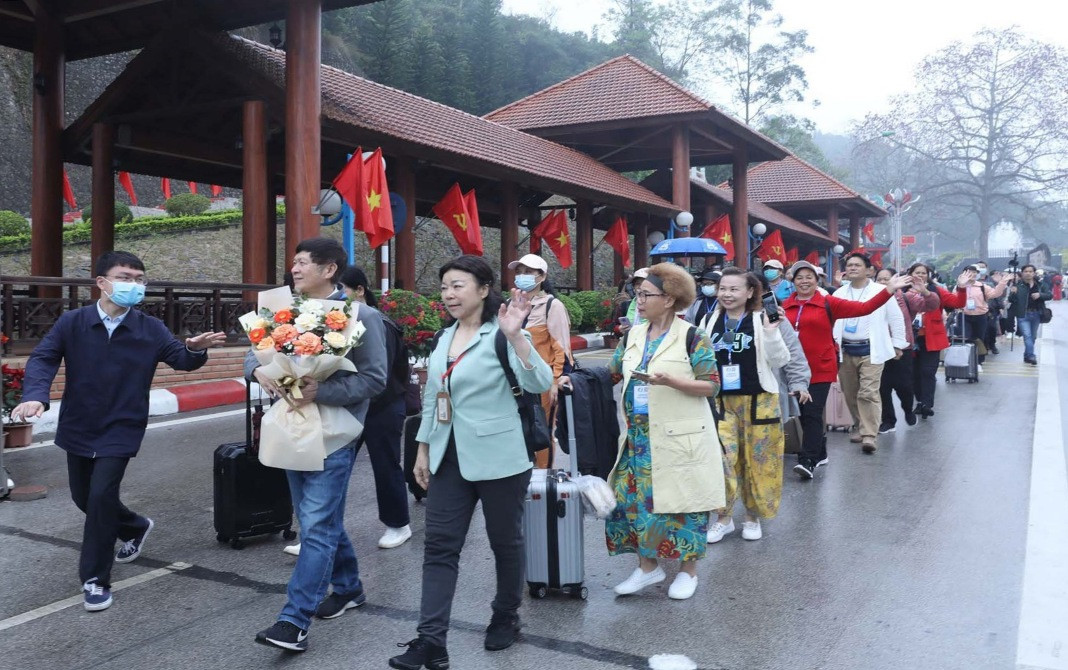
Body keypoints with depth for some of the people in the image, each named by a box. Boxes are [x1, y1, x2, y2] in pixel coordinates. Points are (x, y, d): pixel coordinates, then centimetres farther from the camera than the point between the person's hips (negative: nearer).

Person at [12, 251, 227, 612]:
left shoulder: (150, 328, -7)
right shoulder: (71, 322, -7)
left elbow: (179, 358, -5)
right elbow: (43, 358, -10)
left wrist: (195, 349, -30)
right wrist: (35, 395, -30)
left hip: (121, 430, -3)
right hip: (78, 427, 3)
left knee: (101, 495, -13)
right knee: (84, 497, 17)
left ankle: (95, 579, 2)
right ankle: (135, 527, 45)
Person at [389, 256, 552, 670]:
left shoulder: (500, 336, -11)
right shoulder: (444, 336, 9)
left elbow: (540, 384, -26)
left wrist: (515, 336, -38)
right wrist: (423, 450, 15)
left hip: (498, 458, -6)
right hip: (449, 459, 6)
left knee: (505, 542, 11)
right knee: (439, 546, 2)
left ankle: (506, 617, 32)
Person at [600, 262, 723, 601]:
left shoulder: (692, 337, -9)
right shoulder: (633, 336, 8)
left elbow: (711, 385, -11)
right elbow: (612, 373, 14)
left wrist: (670, 380, -24)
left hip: (679, 438, -6)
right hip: (639, 438, 6)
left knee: (681, 500, 3)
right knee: (633, 498, 7)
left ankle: (688, 569, 22)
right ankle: (648, 564, 24)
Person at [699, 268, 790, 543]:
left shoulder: (761, 320, -5)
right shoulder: (709, 321, 4)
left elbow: (780, 361, -8)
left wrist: (771, 333, -20)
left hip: (758, 400, -2)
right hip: (720, 401, 2)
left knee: (758, 461, 7)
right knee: (721, 459, -5)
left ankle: (753, 516, 25)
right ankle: (723, 517, 12)